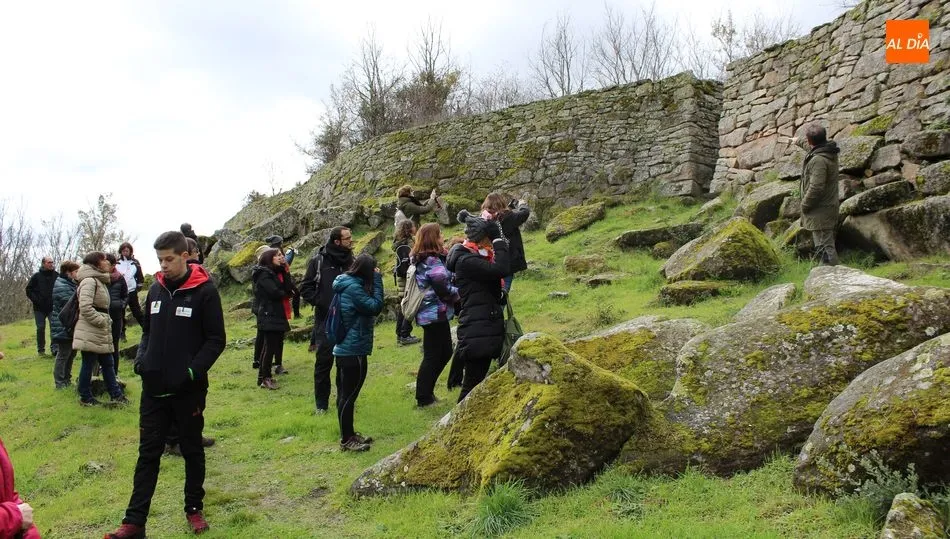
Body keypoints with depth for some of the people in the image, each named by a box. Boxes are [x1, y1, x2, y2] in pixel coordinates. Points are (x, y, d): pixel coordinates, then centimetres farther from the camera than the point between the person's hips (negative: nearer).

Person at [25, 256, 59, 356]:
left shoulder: (56, 276, 1)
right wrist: (35, 300, -8)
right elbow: (29, 290, 4)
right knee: (40, 328, 6)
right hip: (39, 308, 0)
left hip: (53, 307, 0)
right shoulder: (37, 276, 0)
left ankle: (54, 348, -12)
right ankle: (41, 349, 15)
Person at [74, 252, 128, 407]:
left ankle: (116, 394, 18)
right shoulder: (89, 281, -15)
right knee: (88, 364, 1)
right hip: (90, 332, -10)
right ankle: (85, 397, 12)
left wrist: (106, 321, 12)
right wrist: (102, 321, -17)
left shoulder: (100, 281, 17)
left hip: (101, 333, 10)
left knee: (108, 363, 13)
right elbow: (85, 307, -24)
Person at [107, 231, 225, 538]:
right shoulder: (156, 289, 6)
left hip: (188, 389, -4)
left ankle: (194, 509, 28)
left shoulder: (204, 291, -10)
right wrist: (141, 357, -1)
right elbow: (148, 331, 17)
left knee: (192, 450, 12)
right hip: (154, 388, 4)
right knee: (148, 453, 8)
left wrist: (194, 370, -19)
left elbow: (216, 339, -9)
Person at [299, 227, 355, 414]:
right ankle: (321, 404, 12)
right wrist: (321, 302, -14)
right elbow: (305, 288, -2)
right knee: (324, 361, 0)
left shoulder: (351, 261, 5)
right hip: (325, 320, -3)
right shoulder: (319, 261, -5)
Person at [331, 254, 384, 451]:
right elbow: (376, 306, -21)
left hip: (344, 349, 11)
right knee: (349, 395, -1)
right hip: (354, 351, -11)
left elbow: (370, 307, 15)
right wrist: (377, 280, -16)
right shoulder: (353, 287, -20)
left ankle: (348, 434, 29)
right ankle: (346, 440, 7)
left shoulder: (348, 284, 11)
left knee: (345, 394, 17)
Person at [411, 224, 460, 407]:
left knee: (445, 352, 18)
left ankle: (426, 392, 26)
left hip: (430, 313, 10)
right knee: (433, 356, 0)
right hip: (435, 314, -10)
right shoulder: (433, 261, -19)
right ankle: (424, 398, 8)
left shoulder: (422, 259, 11)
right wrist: (461, 293, -6)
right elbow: (444, 290, -23)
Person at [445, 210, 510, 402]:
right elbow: (501, 270, -25)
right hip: (476, 331, -10)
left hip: (486, 328, 10)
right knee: (473, 383, -7)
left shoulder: (475, 258, 15)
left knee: (477, 380, 16)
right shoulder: (465, 261, -16)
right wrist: (500, 246, -14)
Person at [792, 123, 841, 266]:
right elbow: (811, 147, 32)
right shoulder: (829, 152, 8)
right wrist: (798, 141, 49)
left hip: (820, 211, -10)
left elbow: (816, 187, -28)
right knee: (825, 245, 19)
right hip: (828, 207, 10)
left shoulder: (818, 160, -24)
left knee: (824, 247, -9)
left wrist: (804, 205, -14)